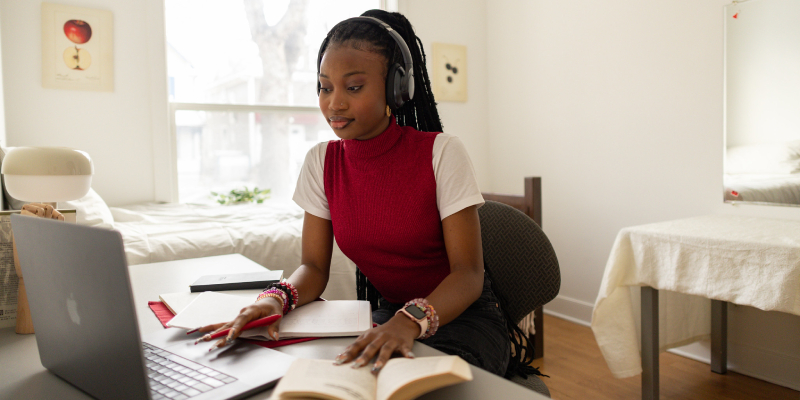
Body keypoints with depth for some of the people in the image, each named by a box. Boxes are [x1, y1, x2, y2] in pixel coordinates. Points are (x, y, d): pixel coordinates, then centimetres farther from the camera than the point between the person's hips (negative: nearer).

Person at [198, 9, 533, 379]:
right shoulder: (321, 162, -2)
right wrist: (278, 296, -25)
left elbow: (468, 274, -18)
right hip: (385, 314, 4)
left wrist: (412, 320, -37)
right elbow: (314, 265, -2)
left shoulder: (441, 153, -16)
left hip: (460, 315, -3)